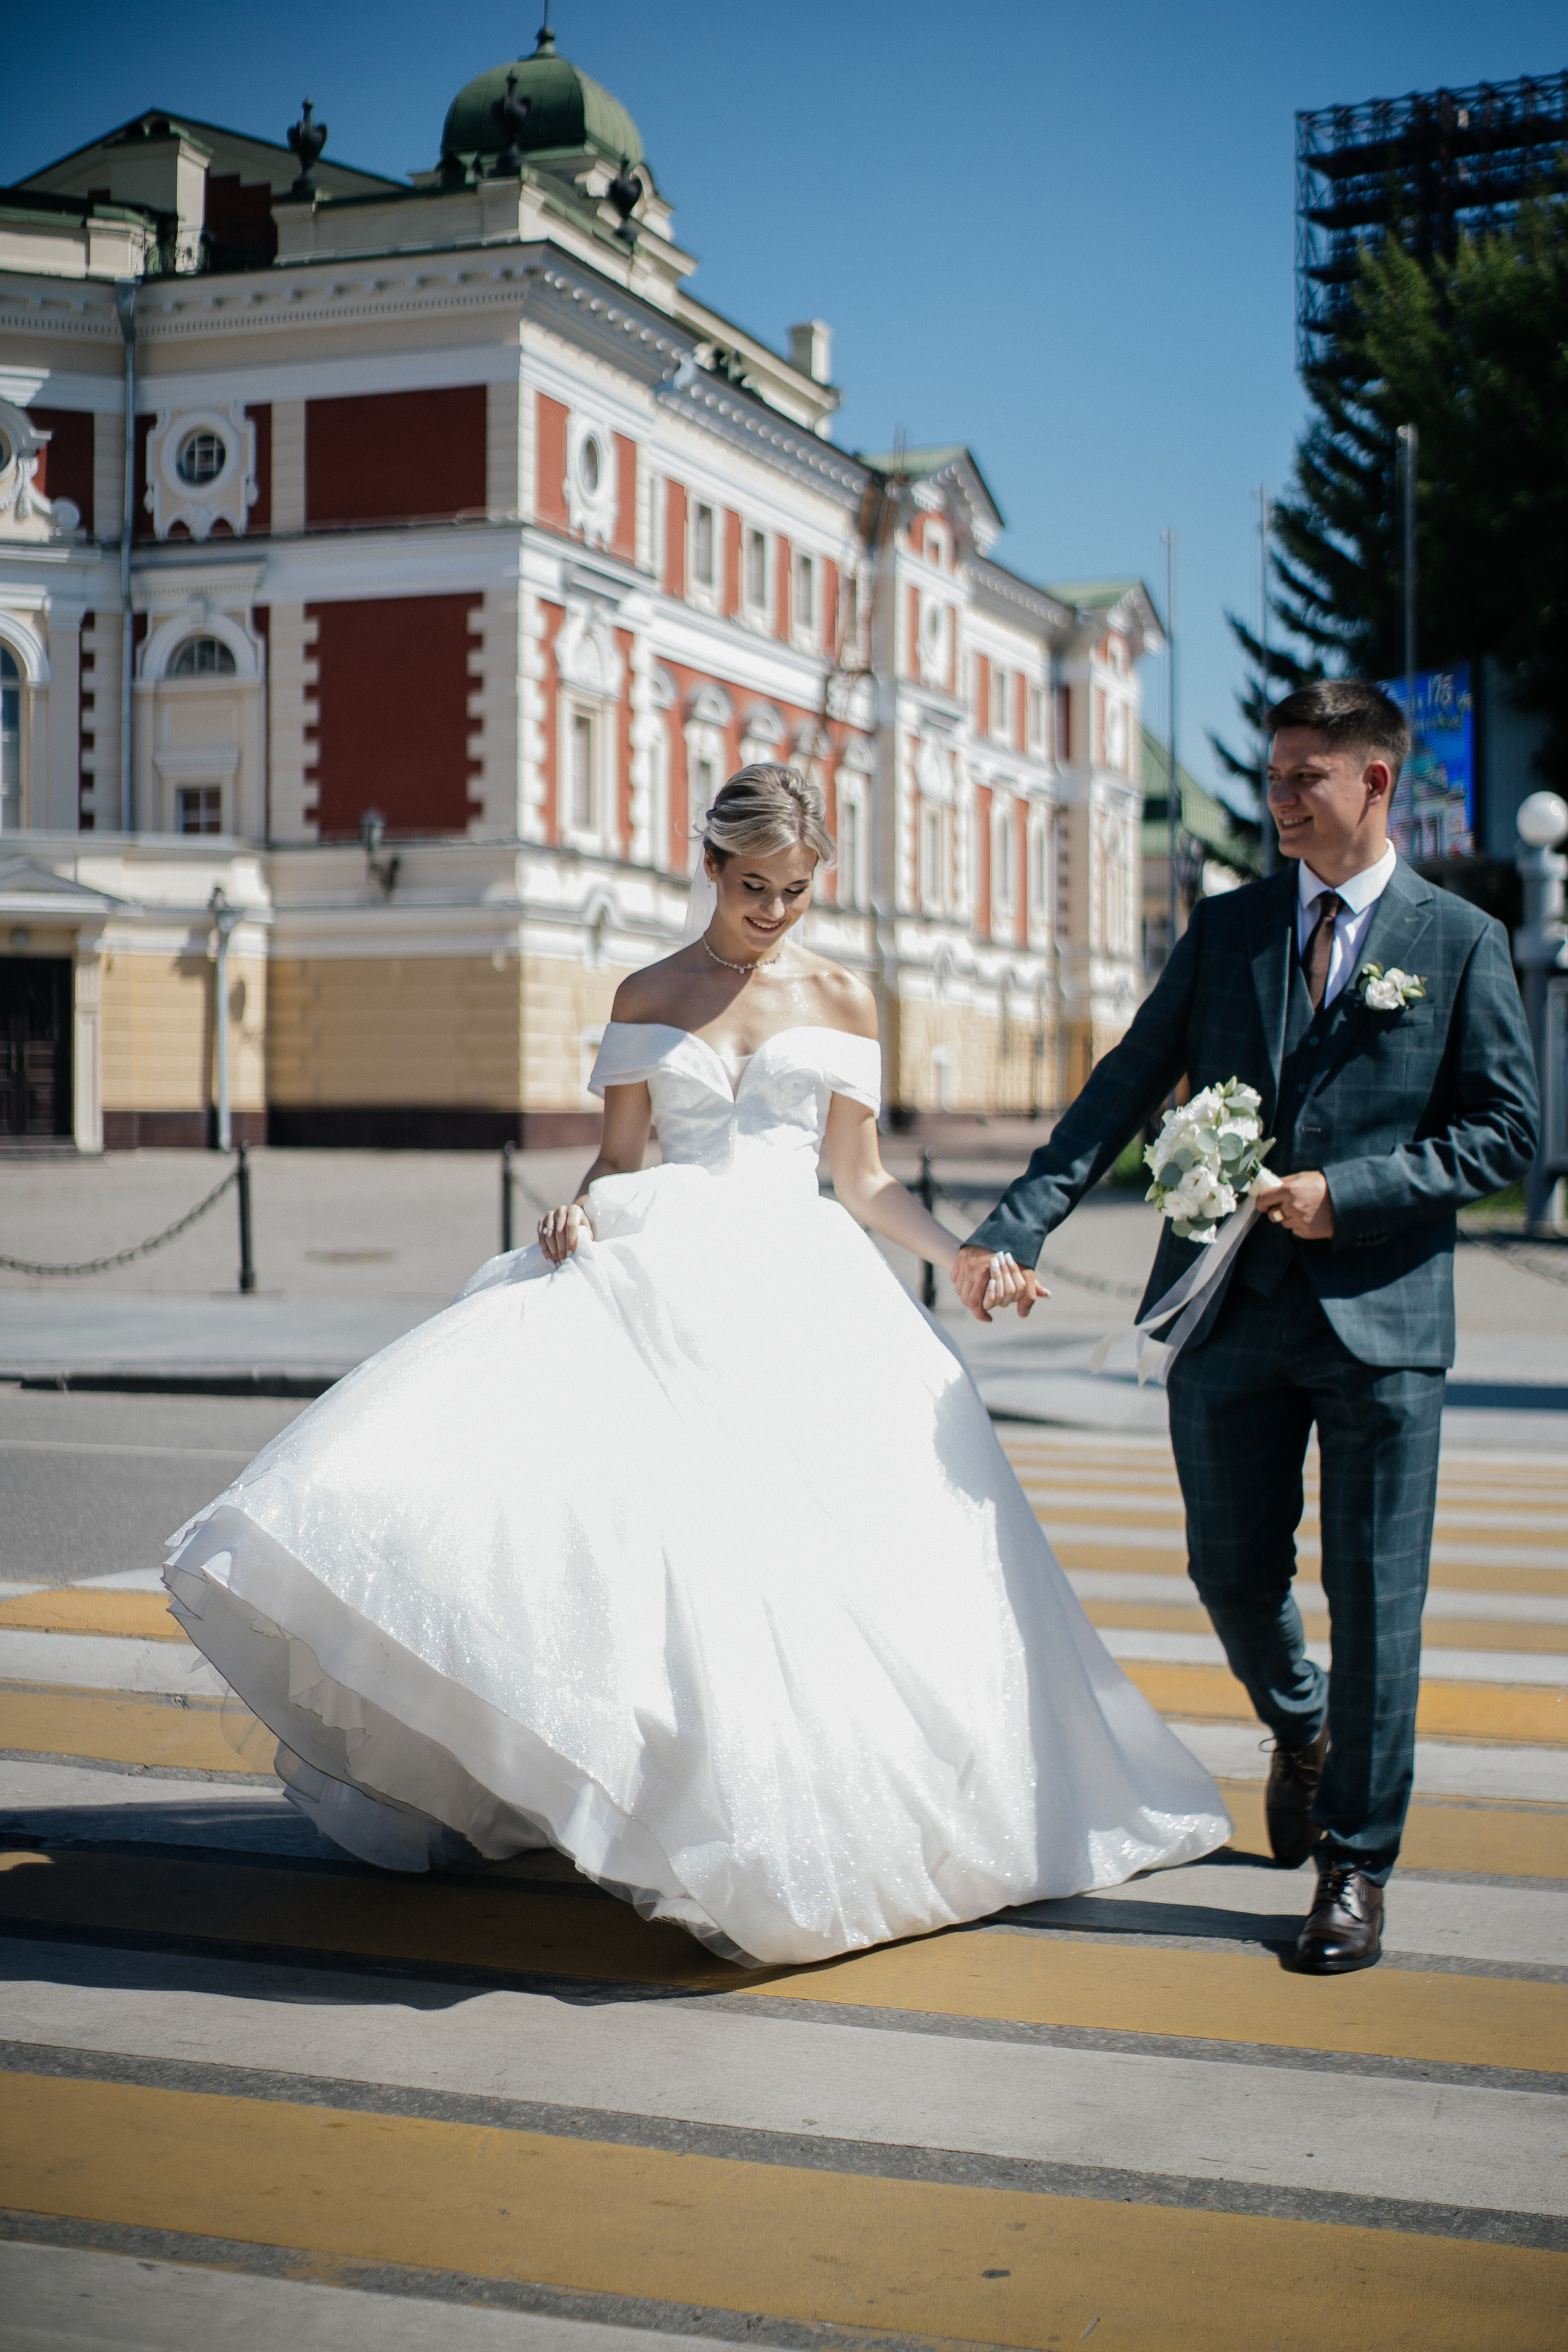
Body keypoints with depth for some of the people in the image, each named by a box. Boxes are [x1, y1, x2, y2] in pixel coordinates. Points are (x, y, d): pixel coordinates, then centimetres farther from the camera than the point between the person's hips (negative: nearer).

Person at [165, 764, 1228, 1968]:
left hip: (798, 1283, 0)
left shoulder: (842, 999, 11)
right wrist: (578, 1214, -9)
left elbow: (860, 1179, 12)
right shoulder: (648, 998, 12)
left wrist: (966, 1251, -1)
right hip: (658, 1281, 0)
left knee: (817, 1542, -10)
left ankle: (805, 1815, 3)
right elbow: (618, 1159, 12)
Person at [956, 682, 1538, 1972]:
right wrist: (1014, 1226, -5)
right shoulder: (1227, 928, 9)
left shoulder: (1462, 941, 1)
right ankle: (1302, 1729, 42)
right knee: (1233, 1574, 10)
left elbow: (1505, 1131, -1)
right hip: (1229, 1310, 3)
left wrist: (1348, 1191, -13)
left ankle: (1356, 1864, 14)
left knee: (1374, 1599, 0)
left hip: (1382, 1316, -3)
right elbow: (1127, 1086, 6)